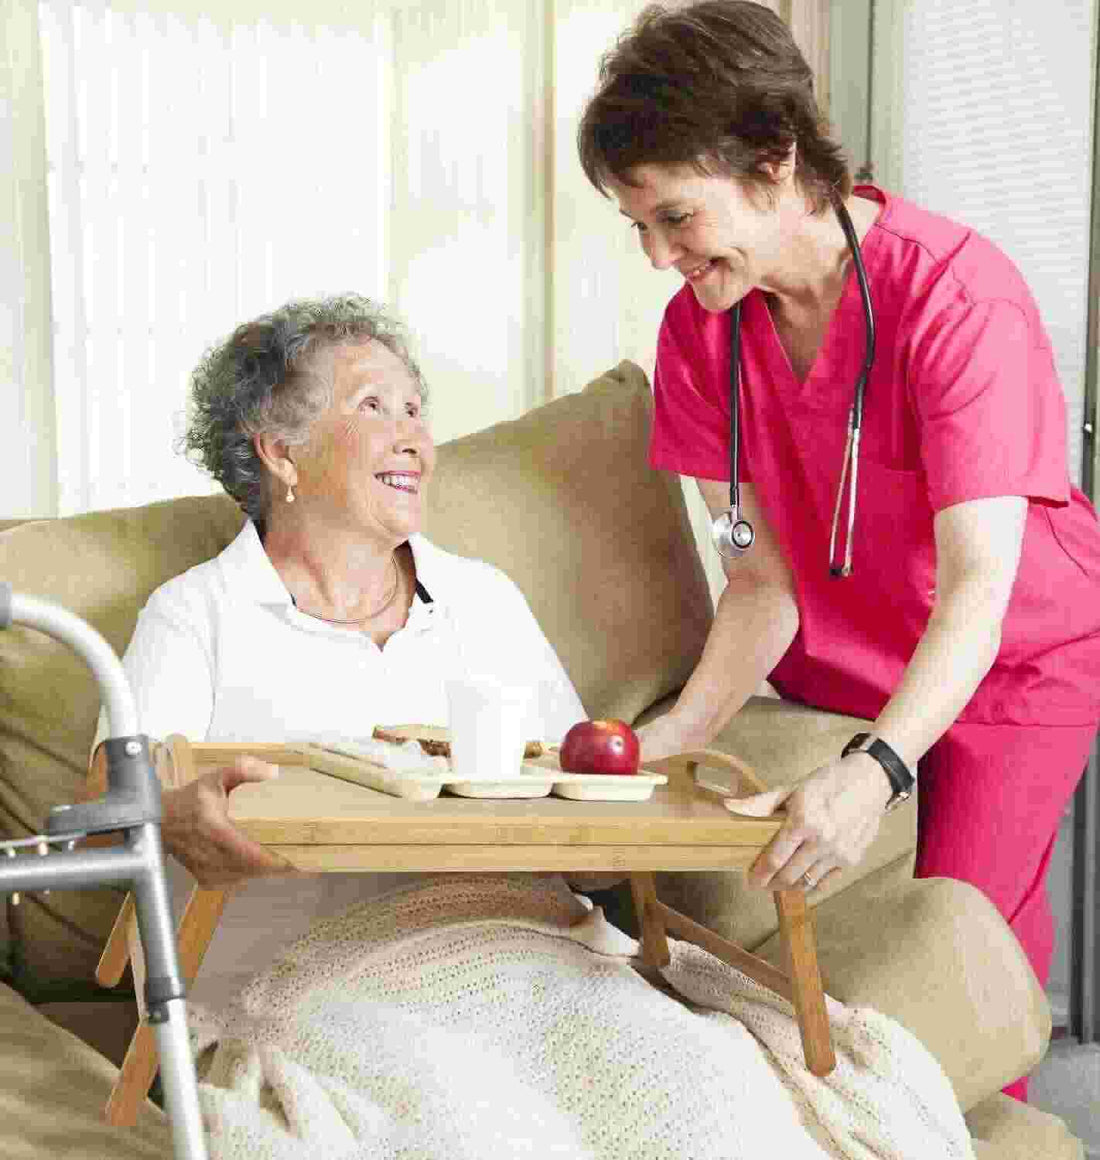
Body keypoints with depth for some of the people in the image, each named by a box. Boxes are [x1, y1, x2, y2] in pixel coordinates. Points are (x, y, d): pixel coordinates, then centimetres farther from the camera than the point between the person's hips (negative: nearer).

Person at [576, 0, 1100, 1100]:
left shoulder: (957, 296, -30)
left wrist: (876, 768, -53)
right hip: (834, 667, 5)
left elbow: (978, 585, -37)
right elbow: (763, 579, -12)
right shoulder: (701, 326, -12)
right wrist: (679, 730, -29)